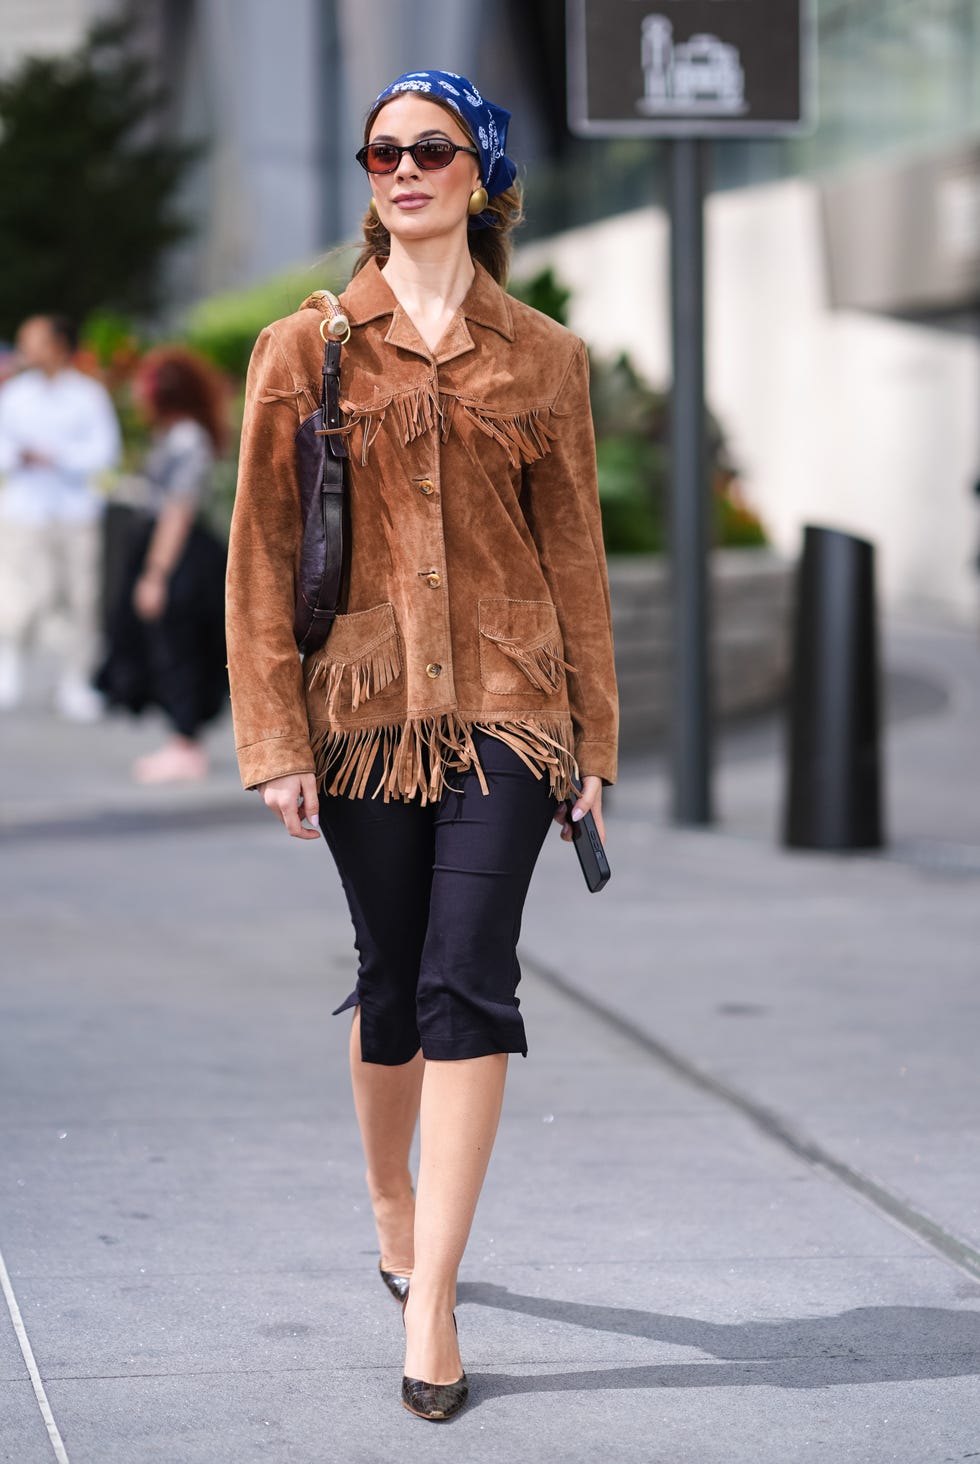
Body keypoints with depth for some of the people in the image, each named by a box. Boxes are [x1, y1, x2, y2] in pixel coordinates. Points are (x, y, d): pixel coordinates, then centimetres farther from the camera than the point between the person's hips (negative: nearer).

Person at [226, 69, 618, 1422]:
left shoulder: (543, 359, 6)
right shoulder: (305, 350, 3)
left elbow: (576, 552, 9)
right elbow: (261, 553, 2)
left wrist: (593, 739, 6)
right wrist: (275, 737, -4)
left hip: (505, 702, 0)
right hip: (364, 703, 1)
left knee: (468, 983, -11)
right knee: (392, 977, 10)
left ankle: (429, 1300, -10)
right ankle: (393, 1209, 35)